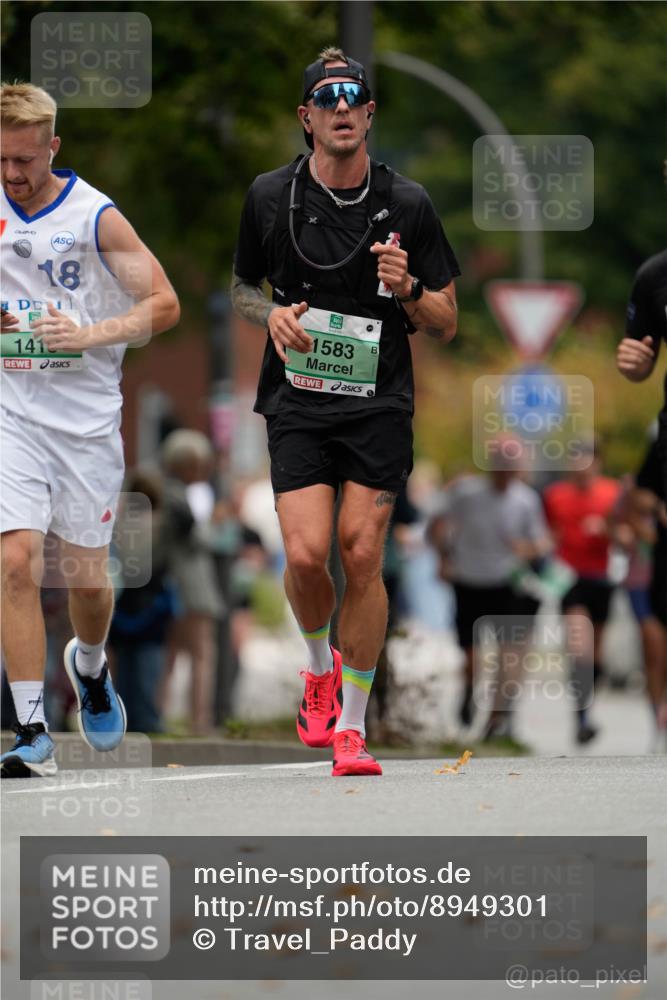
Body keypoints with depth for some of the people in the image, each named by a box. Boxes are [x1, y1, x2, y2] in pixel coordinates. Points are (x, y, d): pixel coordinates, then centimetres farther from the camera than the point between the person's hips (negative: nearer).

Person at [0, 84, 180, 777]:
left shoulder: (94, 216, -6)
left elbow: (164, 305, -3)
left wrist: (92, 334, -17)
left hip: (87, 417, -1)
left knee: (86, 574, 7)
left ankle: (90, 666, 42)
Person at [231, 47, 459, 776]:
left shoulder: (406, 205, 1)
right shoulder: (269, 196, 3)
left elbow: (446, 325, 6)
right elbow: (243, 284, 19)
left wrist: (407, 290, -16)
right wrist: (271, 314, -4)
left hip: (380, 406, 0)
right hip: (298, 401, 0)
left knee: (362, 556, -9)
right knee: (306, 555, -13)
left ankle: (351, 725, 3)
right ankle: (320, 666, 20)